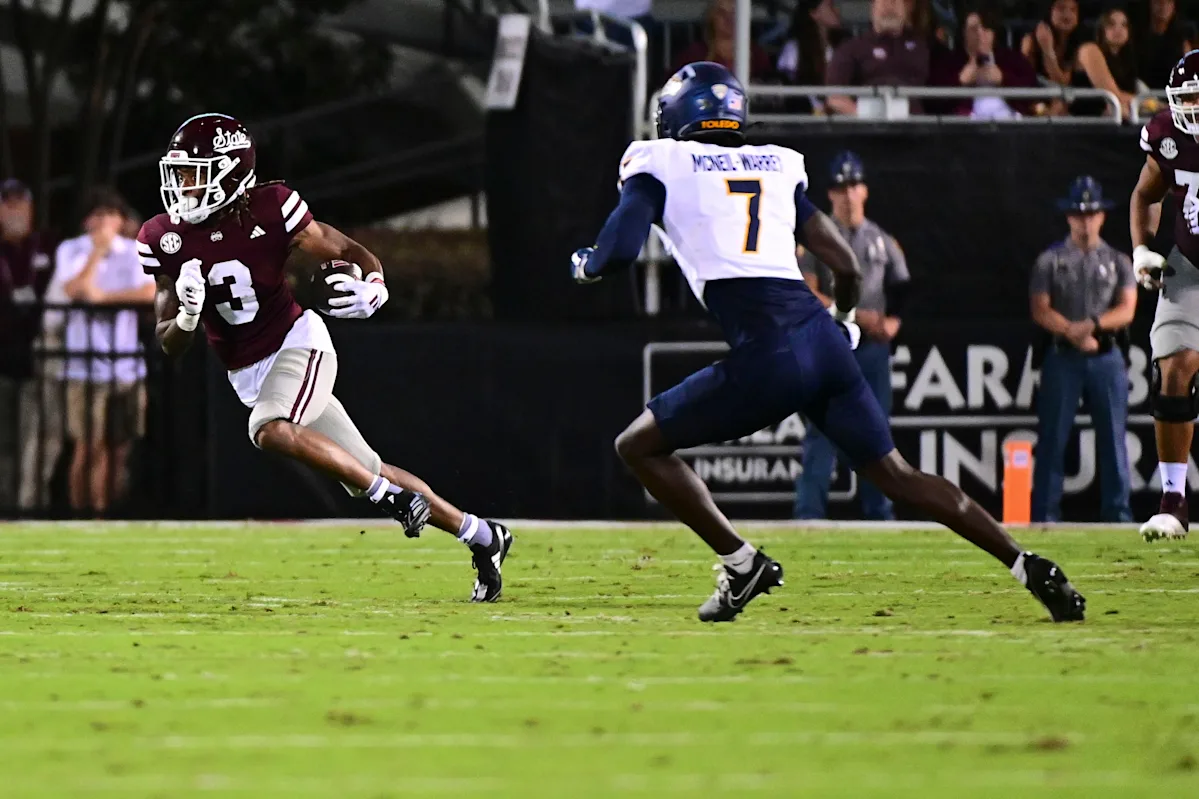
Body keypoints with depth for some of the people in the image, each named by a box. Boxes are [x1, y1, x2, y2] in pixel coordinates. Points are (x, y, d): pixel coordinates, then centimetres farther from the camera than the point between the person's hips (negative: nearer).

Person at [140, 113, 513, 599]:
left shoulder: (268, 210, -17)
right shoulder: (165, 239, -7)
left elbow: (352, 253, -9)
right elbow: (169, 344, -4)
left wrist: (373, 290, -31)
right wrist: (185, 317, -27)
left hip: (296, 344, -5)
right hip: (247, 374, 5)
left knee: (270, 431, -34)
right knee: (364, 472, 9)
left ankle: (391, 495, -18)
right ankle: (480, 536, 23)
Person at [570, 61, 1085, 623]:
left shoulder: (660, 165, 8)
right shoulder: (777, 166, 23)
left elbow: (620, 250, -3)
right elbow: (846, 266, 22)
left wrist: (584, 265, 21)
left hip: (767, 358, -6)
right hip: (824, 342, 6)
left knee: (639, 446, 10)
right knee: (895, 475, 14)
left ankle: (740, 563, 5)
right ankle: (1027, 566, 5)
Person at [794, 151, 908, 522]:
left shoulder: (883, 242, 15)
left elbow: (900, 295, 14)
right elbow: (807, 295, -8)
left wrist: (891, 322, -7)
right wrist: (856, 315, -15)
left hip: (874, 348, 4)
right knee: (822, 431, -9)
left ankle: (879, 513, 8)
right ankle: (809, 512, -10)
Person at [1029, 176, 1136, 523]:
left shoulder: (1118, 261, 9)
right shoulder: (1050, 261, 5)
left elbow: (1126, 311, -2)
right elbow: (1041, 312, -3)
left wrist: (1093, 324, -19)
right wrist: (1074, 333, -17)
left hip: (1107, 359, 1)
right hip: (1062, 358, -1)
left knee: (1113, 439, 1)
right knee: (1052, 439, -2)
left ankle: (1117, 514, 5)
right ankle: (1045, 517, 1)